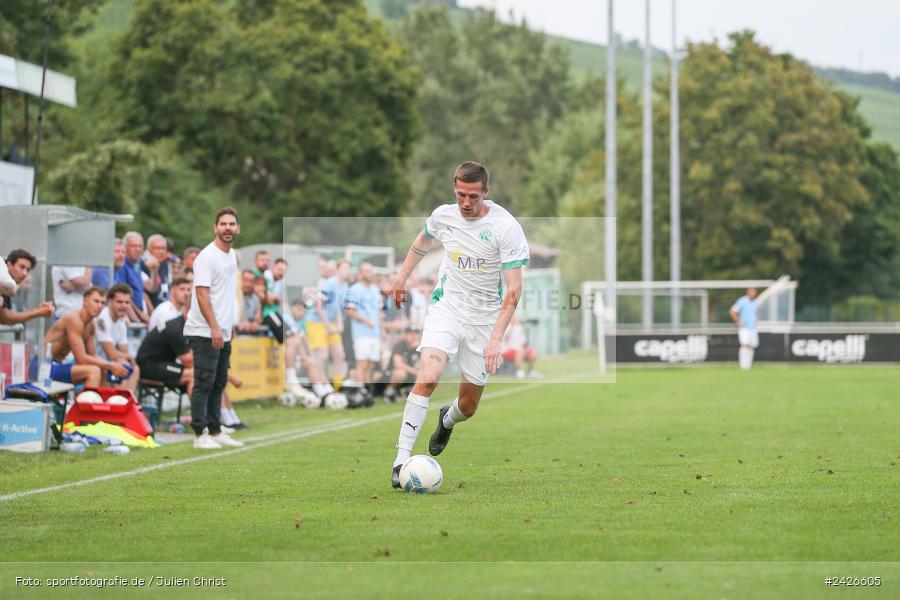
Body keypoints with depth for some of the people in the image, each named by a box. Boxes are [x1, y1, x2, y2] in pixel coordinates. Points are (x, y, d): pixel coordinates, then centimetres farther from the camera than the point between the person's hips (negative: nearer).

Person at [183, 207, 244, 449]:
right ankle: (200, 435, -4)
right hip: (205, 333, -9)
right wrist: (214, 328, -22)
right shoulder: (207, 257, -13)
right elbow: (201, 294, -19)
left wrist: (229, 326, 18)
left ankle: (215, 432, 18)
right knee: (204, 383, -7)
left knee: (219, 383, 12)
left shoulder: (232, 256, 14)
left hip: (223, 333, 9)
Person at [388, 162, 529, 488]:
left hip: (484, 319, -1)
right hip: (446, 309, 1)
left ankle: (447, 420, 47)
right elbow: (424, 239, 23)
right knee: (427, 378, -25)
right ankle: (401, 459, -23)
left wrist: (496, 338, -26)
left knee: (468, 406, 8)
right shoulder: (443, 216, -4)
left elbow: (514, 288, -18)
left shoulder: (506, 227, -16)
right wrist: (402, 276, 27)